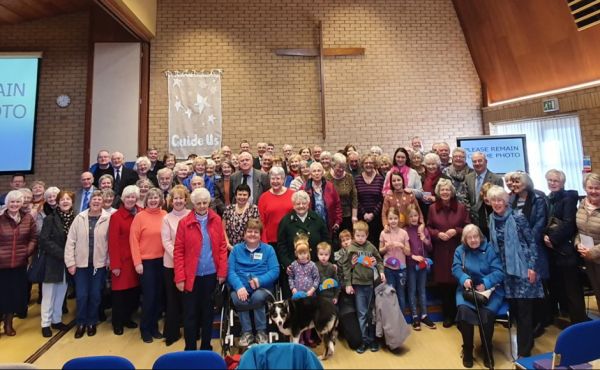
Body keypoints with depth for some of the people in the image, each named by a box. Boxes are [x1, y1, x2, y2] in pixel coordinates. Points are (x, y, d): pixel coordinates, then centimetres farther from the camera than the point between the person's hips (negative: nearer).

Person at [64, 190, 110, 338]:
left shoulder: (108, 219, -7)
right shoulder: (80, 218, -2)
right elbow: (70, 241, 0)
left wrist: (110, 262, -6)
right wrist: (70, 262, -2)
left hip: (99, 264, -1)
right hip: (81, 263, 1)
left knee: (95, 295, 9)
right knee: (81, 295, 6)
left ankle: (92, 322, 30)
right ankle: (81, 323, 27)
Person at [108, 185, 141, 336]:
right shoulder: (116, 216, -8)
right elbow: (113, 242, -10)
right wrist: (115, 264, -12)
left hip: (137, 260, 4)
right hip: (122, 260, -4)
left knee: (135, 291, 10)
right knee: (120, 291, 6)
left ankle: (126, 317, 32)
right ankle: (117, 322, 25)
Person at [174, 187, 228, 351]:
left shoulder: (216, 220, 0)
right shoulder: (184, 222, -5)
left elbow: (222, 247, 1)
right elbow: (178, 251, -5)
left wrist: (222, 271, -4)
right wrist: (180, 277, -10)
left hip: (211, 275, 2)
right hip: (191, 276, -1)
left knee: (208, 312, 15)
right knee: (190, 314, 9)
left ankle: (206, 347, 31)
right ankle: (190, 349, 26)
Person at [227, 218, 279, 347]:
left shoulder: (268, 249, 8)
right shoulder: (236, 249, 11)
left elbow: (275, 271, -2)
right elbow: (230, 271, -1)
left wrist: (260, 280, -20)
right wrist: (239, 286, -19)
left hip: (262, 287, -1)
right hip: (241, 287, 1)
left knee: (258, 297, -33)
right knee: (237, 299, -32)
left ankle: (261, 331, -9)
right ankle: (246, 332, -9)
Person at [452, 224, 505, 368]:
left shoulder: (489, 249, -2)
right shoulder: (460, 250, 7)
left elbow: (499, 271, -9)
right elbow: (456, 268, -3)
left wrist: (485, 284, -23)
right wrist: (464, 278, -24)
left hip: (490, 289, -1)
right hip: (467, 289, 1)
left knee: (486, 313, -29)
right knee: (463, 309, -28)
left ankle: (487, 351, -2)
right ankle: (467, 350, -6)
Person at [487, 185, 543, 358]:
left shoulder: (518, 218, -10)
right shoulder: (492, 220, 4)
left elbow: (532, 242, -8)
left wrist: (532, 267, -13)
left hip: (522, 268, -5)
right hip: (506, 270, 5)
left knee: (524, 310, 1)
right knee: (514, 309, 12)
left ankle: (524, 351, 12)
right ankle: (526, 341, 31)